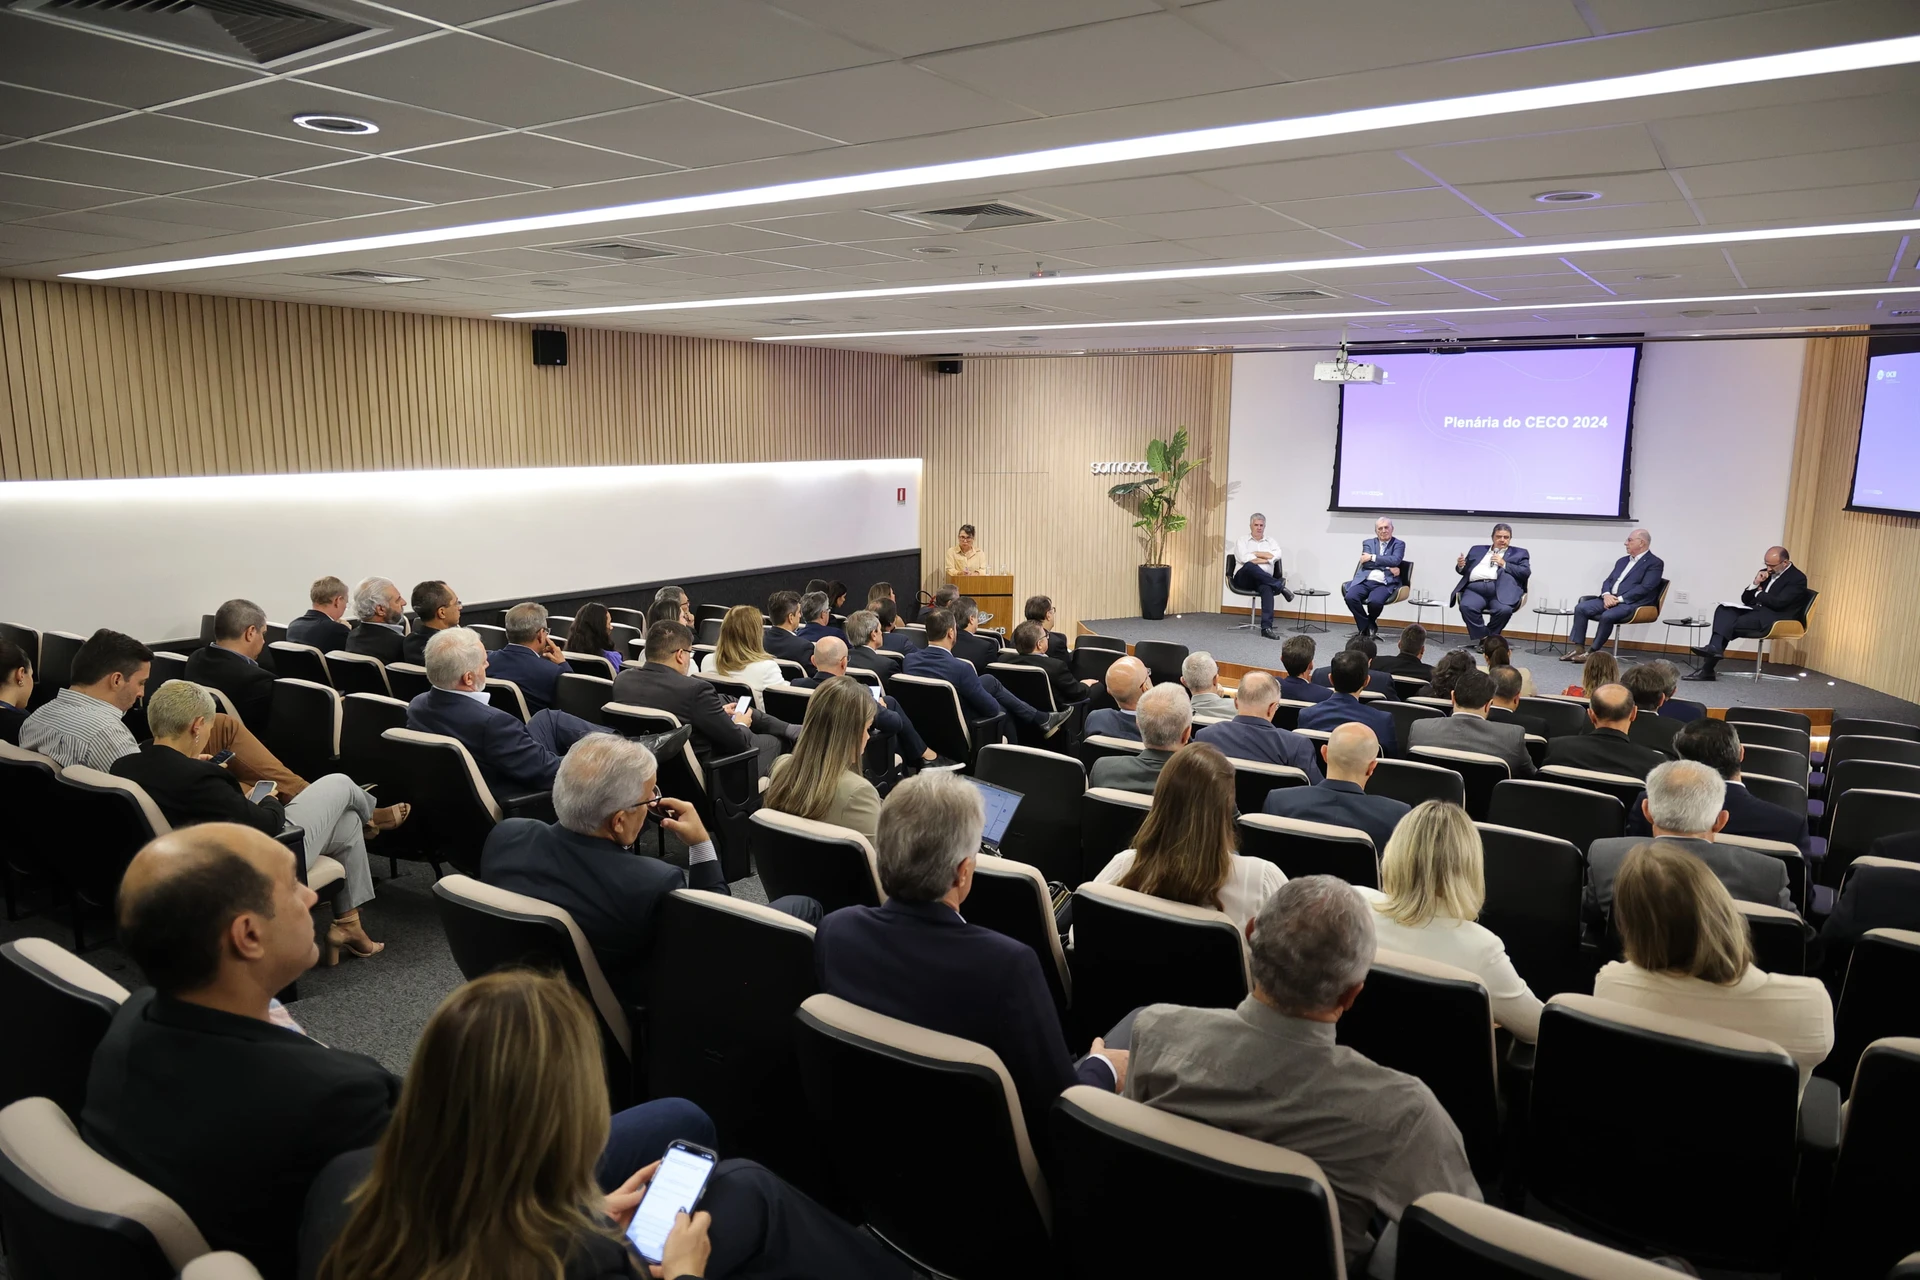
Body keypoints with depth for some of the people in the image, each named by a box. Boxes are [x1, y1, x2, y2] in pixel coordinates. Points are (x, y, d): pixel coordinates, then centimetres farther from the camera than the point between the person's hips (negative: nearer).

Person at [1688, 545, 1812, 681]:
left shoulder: (1798, 578, -4)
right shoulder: (1766, 573, 17)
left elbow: (1778, 602, -18)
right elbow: (1745, 599, 16)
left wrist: (1759, 594, 0)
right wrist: (1755, 584, -1)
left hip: (1775, 618, -7)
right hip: (1755, 611, 7)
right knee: (1723, 610, -22)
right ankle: (1715, 648, -37)